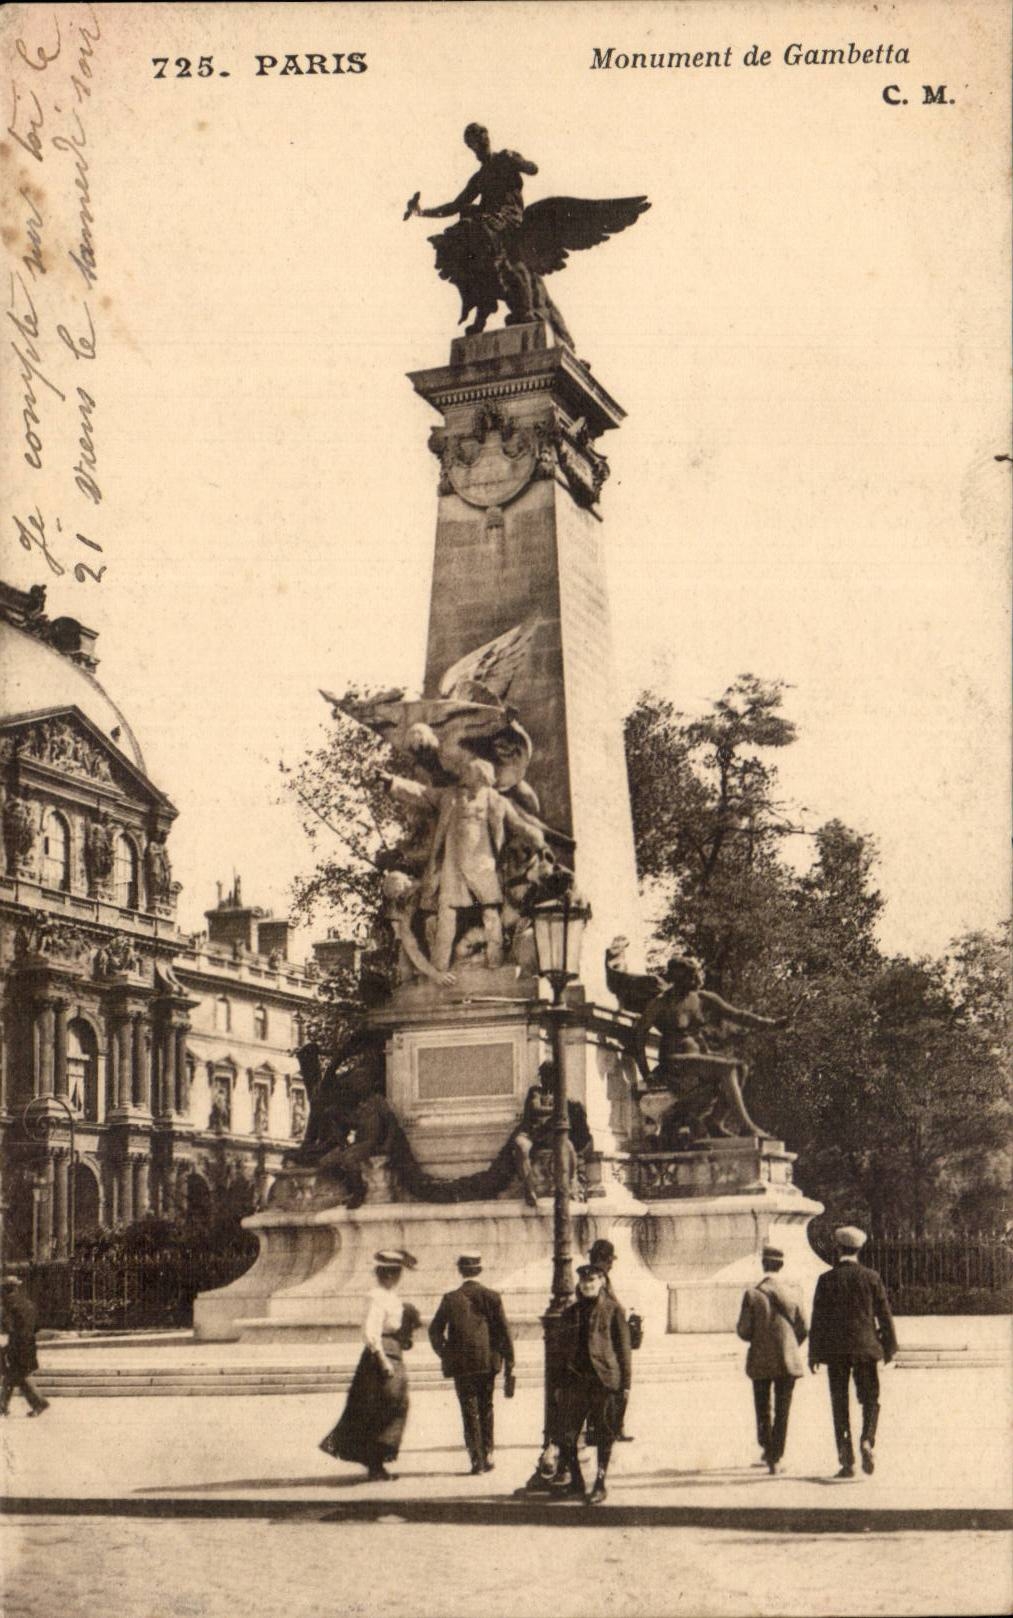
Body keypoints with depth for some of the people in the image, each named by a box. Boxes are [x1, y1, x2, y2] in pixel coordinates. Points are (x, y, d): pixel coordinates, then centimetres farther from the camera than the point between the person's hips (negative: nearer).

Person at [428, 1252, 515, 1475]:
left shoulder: (450, 1299, -5)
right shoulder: (492, 1297, -2)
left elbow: (435, 1331, -2)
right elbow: (504, 1332, -3)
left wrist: (444, 1354, 13)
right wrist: (509, 1363, 2)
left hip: (461, 1364, -2)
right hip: (488, 1362, 2)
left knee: (469, 1410, 4)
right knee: (486, 1408, 16)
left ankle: (476, 1458, -2)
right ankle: (488, 1455, 16)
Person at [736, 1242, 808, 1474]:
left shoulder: (753, 1293, -11)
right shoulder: (794, 1292, -5)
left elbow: (743, 1331, -10)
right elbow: (803, 1329, -1)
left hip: (760, 1361, -1)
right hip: (788, 1360, 1)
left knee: (763, 1409, 17)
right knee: (782, 1410, 7)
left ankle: (767, 1449, 21)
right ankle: (775, 1458, 4)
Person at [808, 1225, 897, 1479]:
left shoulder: (827, 1279, -3)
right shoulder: (871, 1277, -1)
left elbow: (818, 1318, -3)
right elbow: (884, 1314, 2)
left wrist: (814, 1354, 3)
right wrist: (889, 1347, 12)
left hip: (835, 1350, 0)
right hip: (866, 1347, 0)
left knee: (840, 1404, 7)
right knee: (870, 1400, 10)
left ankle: (846, 1460, 2)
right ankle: (867, 1441, -16)